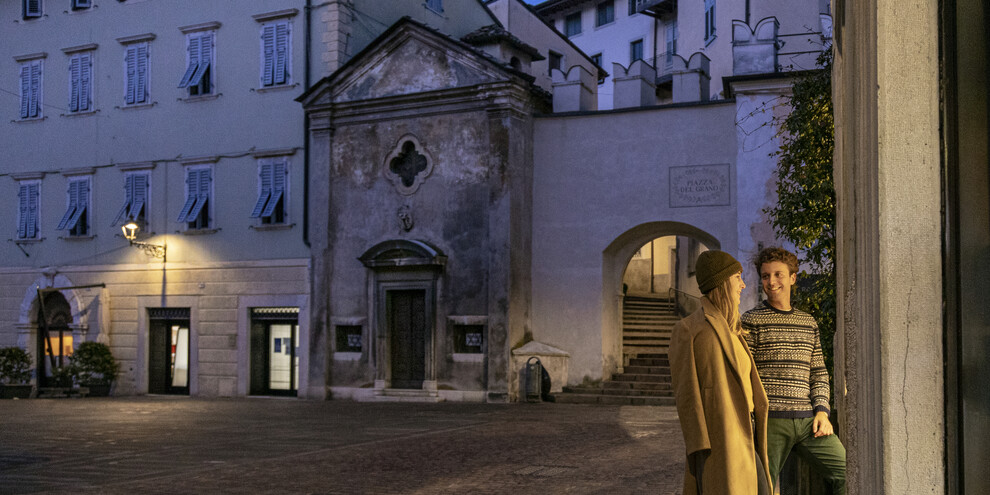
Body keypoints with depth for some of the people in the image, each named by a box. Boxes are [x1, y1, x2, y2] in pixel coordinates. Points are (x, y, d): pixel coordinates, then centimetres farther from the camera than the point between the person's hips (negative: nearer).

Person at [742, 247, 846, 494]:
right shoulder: (752, 321, 0)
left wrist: (821, 410, 4)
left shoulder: (808, 322, 16)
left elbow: (819, 373, 18)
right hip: (771, 420, -4)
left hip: (808, 419, 5)